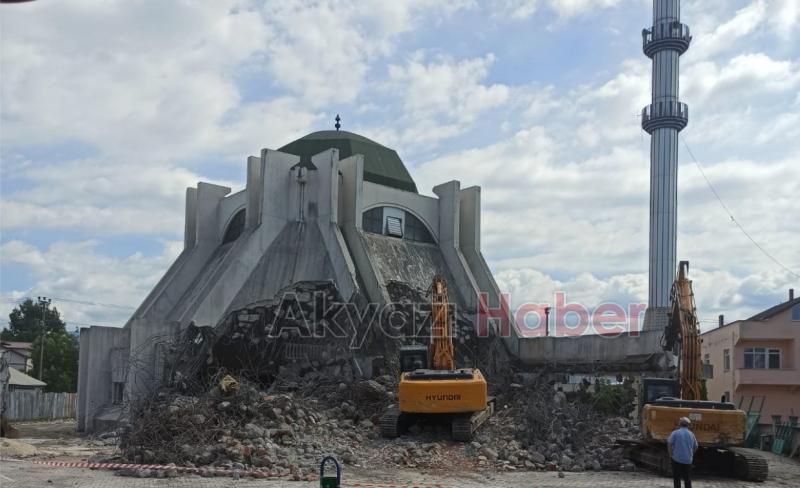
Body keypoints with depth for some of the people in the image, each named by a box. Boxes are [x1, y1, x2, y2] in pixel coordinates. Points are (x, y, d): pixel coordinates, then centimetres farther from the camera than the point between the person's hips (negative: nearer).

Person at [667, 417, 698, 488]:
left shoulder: (675, 432, -6)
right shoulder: (691, 434, 7)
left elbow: (669, 443, -14)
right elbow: (695, 447, 11)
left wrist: (671, 454, -3)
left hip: (677, 459, -4)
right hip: (688, 460, 4)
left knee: (677, 477, 4)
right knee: (687, 477, 16)